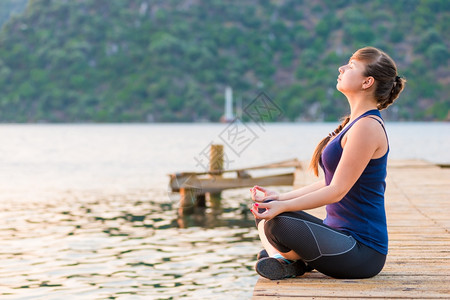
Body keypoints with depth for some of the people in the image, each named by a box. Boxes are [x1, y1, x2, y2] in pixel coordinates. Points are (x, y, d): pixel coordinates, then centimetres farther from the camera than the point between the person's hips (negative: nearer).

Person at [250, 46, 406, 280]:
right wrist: (281, 197, 10)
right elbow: (329, 183, 17)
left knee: (278, 223, -30)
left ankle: (297, 262, -1)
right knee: (263, 212, 17)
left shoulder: (367, 127, -17)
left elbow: (336, 191, -21)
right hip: (341, 232, 11)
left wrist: (283, 205, -24)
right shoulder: (355, 122, 14)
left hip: (363, 252, -11)